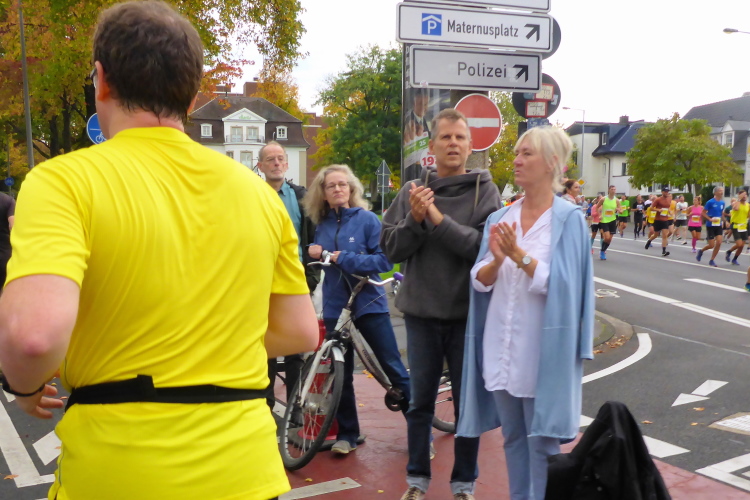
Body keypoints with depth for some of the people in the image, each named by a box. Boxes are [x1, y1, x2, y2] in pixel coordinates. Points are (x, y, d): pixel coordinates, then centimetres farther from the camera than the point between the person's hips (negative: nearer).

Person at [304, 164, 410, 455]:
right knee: (341, 374, 9)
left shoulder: (367, 219, -5)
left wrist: (344, 258, -19)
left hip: (369, 304, -3)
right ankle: (347, 434, 23)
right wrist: (314, 253, -2)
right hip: (335, 308, 4)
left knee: (394, 368, 0)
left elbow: (384, 259, -13)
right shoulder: (322, 226, 7)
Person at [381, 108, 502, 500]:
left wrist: (438, 219, -22)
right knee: (420, 402, 13)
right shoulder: (412, 191, 3)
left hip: (468, 314, -1)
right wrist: (414, 219, -18)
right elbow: (391, 248, -1)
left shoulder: (484, 191, -2)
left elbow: (486, 246, -15)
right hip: (421, 313, 2)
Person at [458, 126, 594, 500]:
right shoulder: (499, 219, 6)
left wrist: (519, 256, -24)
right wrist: (496, 260, -17)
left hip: (541, 351, -5)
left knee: (542, 442, 6)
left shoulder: (569, 219, -7)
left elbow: (559, 285, -15)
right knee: (512, 437, 17)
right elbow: (480, 282, 2)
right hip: (500, 349, 5)